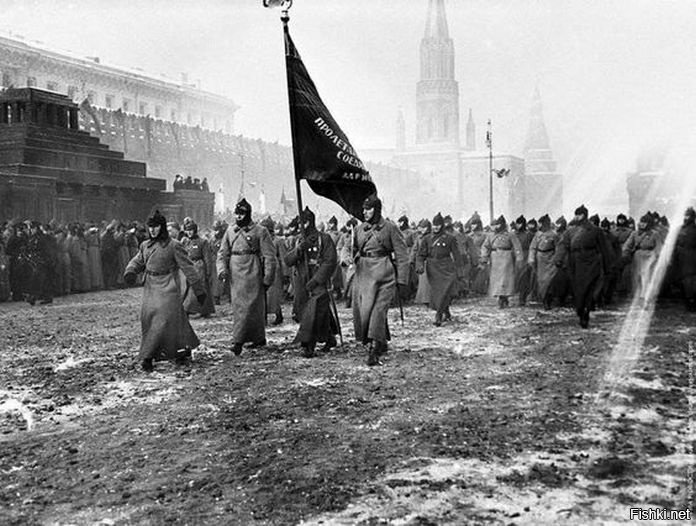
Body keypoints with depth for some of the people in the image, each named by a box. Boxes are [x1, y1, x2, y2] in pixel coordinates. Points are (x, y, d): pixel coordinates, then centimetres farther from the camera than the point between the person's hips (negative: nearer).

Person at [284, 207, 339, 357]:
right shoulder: (299, 240, 13)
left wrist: (316, 280, -18)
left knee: (313, 315, -16)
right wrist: (299, 249, -15)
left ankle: (308, 347, -11)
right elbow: (287, 260, 4)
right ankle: (329, 338, 33)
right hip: (303, 285, 6)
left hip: (319, 285, -6)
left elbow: (330, 262, -12)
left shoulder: (324, 239, -5)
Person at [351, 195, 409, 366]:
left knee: (378, 309, -12)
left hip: (383, 274, -5)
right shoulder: (360, 229, 11)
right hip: (363, 273, 6)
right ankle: (381, 344, 22)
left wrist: (401, 279, -8)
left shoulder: (390, 228, -4)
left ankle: (374, 351, -9)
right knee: (361, 309, 3)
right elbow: (354, 250, 24)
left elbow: (401, 255, -3)